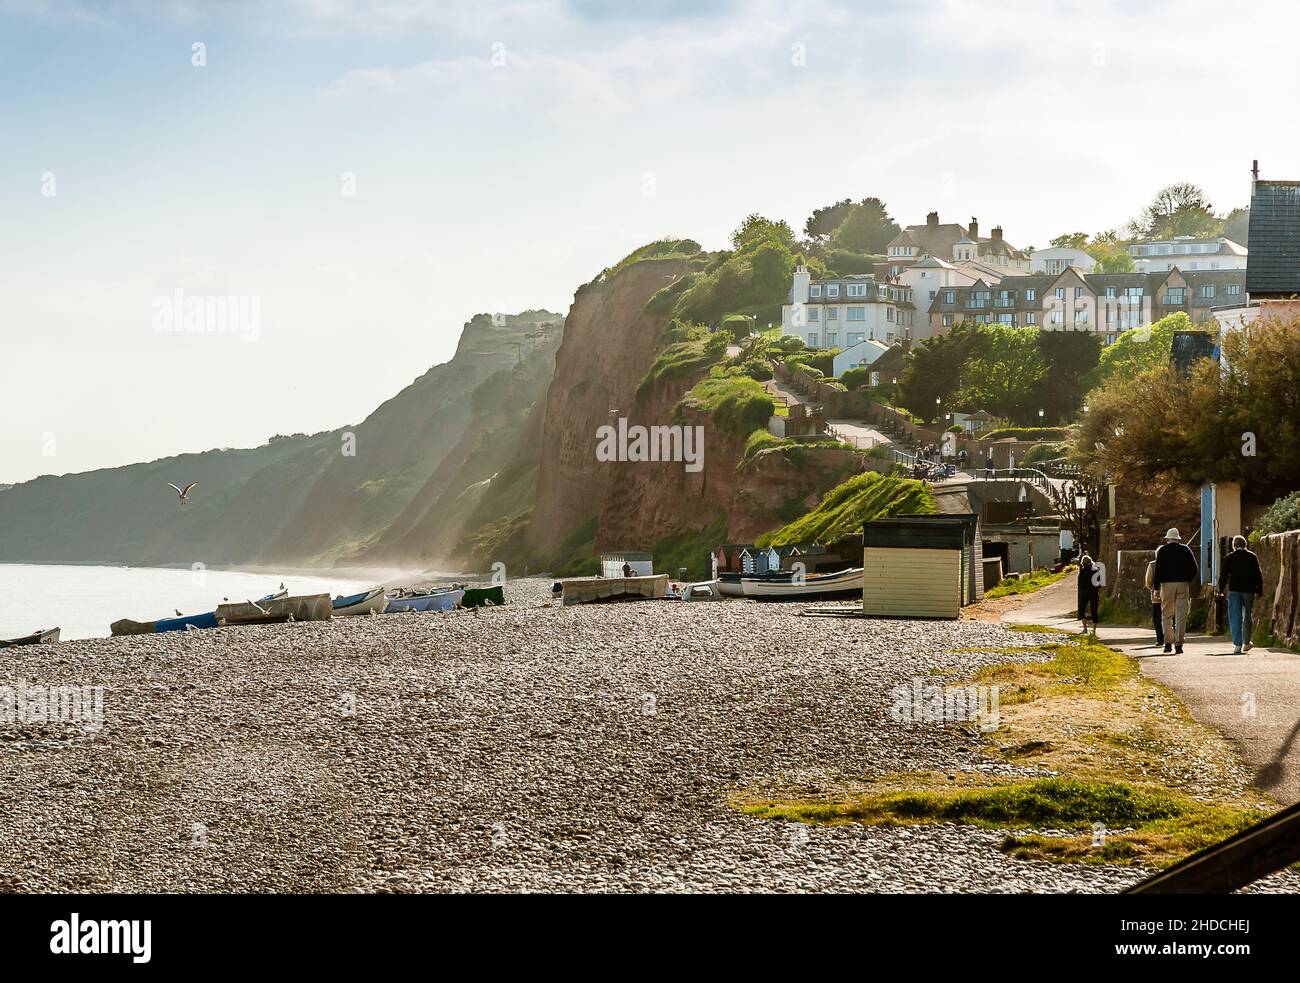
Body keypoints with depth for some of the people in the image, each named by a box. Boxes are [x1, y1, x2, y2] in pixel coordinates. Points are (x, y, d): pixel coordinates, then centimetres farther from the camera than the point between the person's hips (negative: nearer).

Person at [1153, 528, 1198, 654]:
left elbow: (1158, 569, -4)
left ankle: (1168, 643, 5)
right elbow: (1195, 569, 4)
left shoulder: (1163, 550, 3)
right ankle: (1179, 645, -4)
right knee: (1181, 616, 1)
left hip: (1167, 584, -1)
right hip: (1183, 584, 1)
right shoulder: (1185, 550, 7)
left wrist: (1156, 587, -3)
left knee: (1167, 615, 9)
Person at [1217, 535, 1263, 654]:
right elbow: (1258, 575, 3)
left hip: (1234, 590, -1)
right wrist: (1259, 590, 9)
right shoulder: (1252, 557, 3)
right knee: (1247, 616, 14)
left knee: (1235, 618, -1)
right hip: (1249, 590, 1)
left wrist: (1221, 589, 10)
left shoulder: (1229, 558, 0)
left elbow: (1224, 575, 1)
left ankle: (1237, 644, -9)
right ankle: (1246, 643, 20)